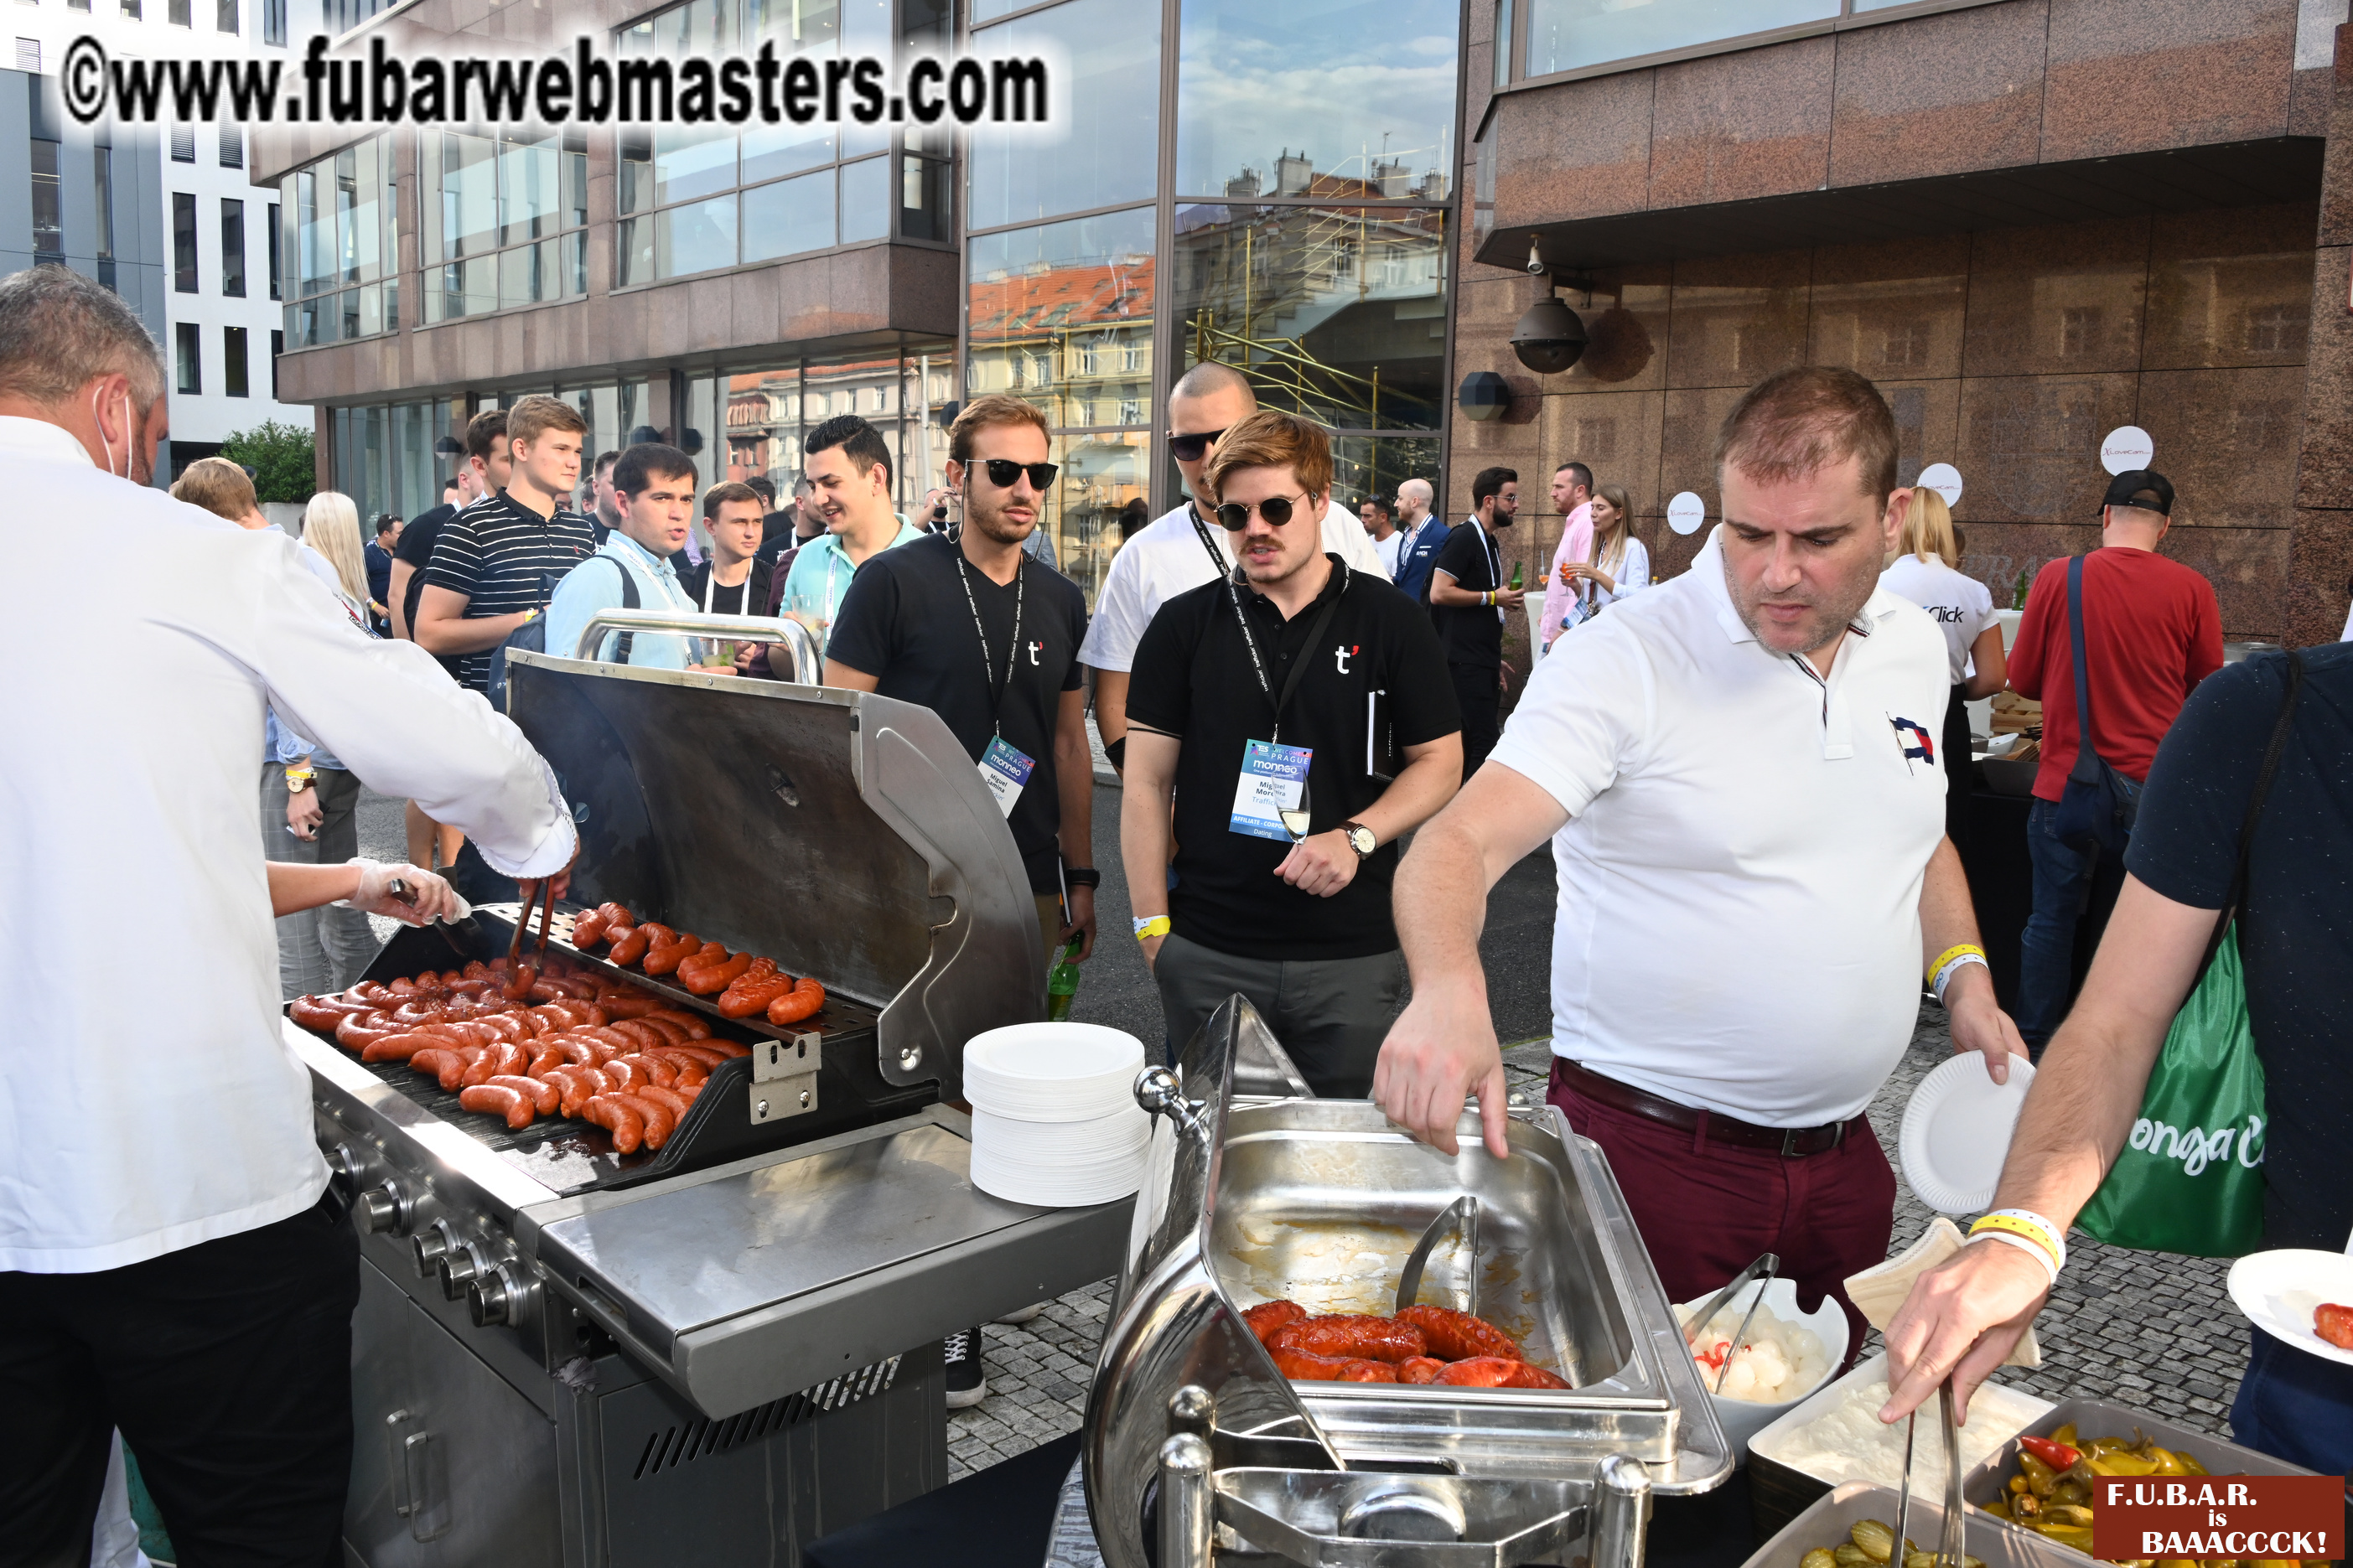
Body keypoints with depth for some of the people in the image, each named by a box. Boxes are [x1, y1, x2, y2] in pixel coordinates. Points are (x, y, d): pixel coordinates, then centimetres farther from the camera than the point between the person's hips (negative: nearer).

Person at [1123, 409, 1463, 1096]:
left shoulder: (1390, 620, 2)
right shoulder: (1185, 625, 4)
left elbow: (1440, 761, 6)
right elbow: (1146, 784, 4)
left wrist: (1357, 836, -11)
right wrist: (1152, 925, -1)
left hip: (1350, 955, 0)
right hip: (1206, 955, 1)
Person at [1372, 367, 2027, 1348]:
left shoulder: (1914, 649, 4)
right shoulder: (1625, 661, -18)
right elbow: (1461, 843, -28)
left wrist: (1964, 975, 6)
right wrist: (1448, 989, -47)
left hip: (1844, 1153, 6)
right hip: (1653, 1149, -6)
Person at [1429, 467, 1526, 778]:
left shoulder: (1490, 542, 18)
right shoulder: (1464, 537, -10)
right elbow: (1439, 592, -19)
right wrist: (1492, 597, -14)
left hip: (1483, 662, 9)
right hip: (1466, 661, -9)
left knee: (1473, 742, 10)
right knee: (1483, 742, -12)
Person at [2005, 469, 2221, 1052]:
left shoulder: (2057, 577, -7)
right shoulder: (2192, 590, -4)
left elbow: (2022, 678, 1)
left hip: (2068, 780, -1)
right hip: (2157, 782, 1)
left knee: (2052, 919, 10)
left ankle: (2034, 1044, 19)